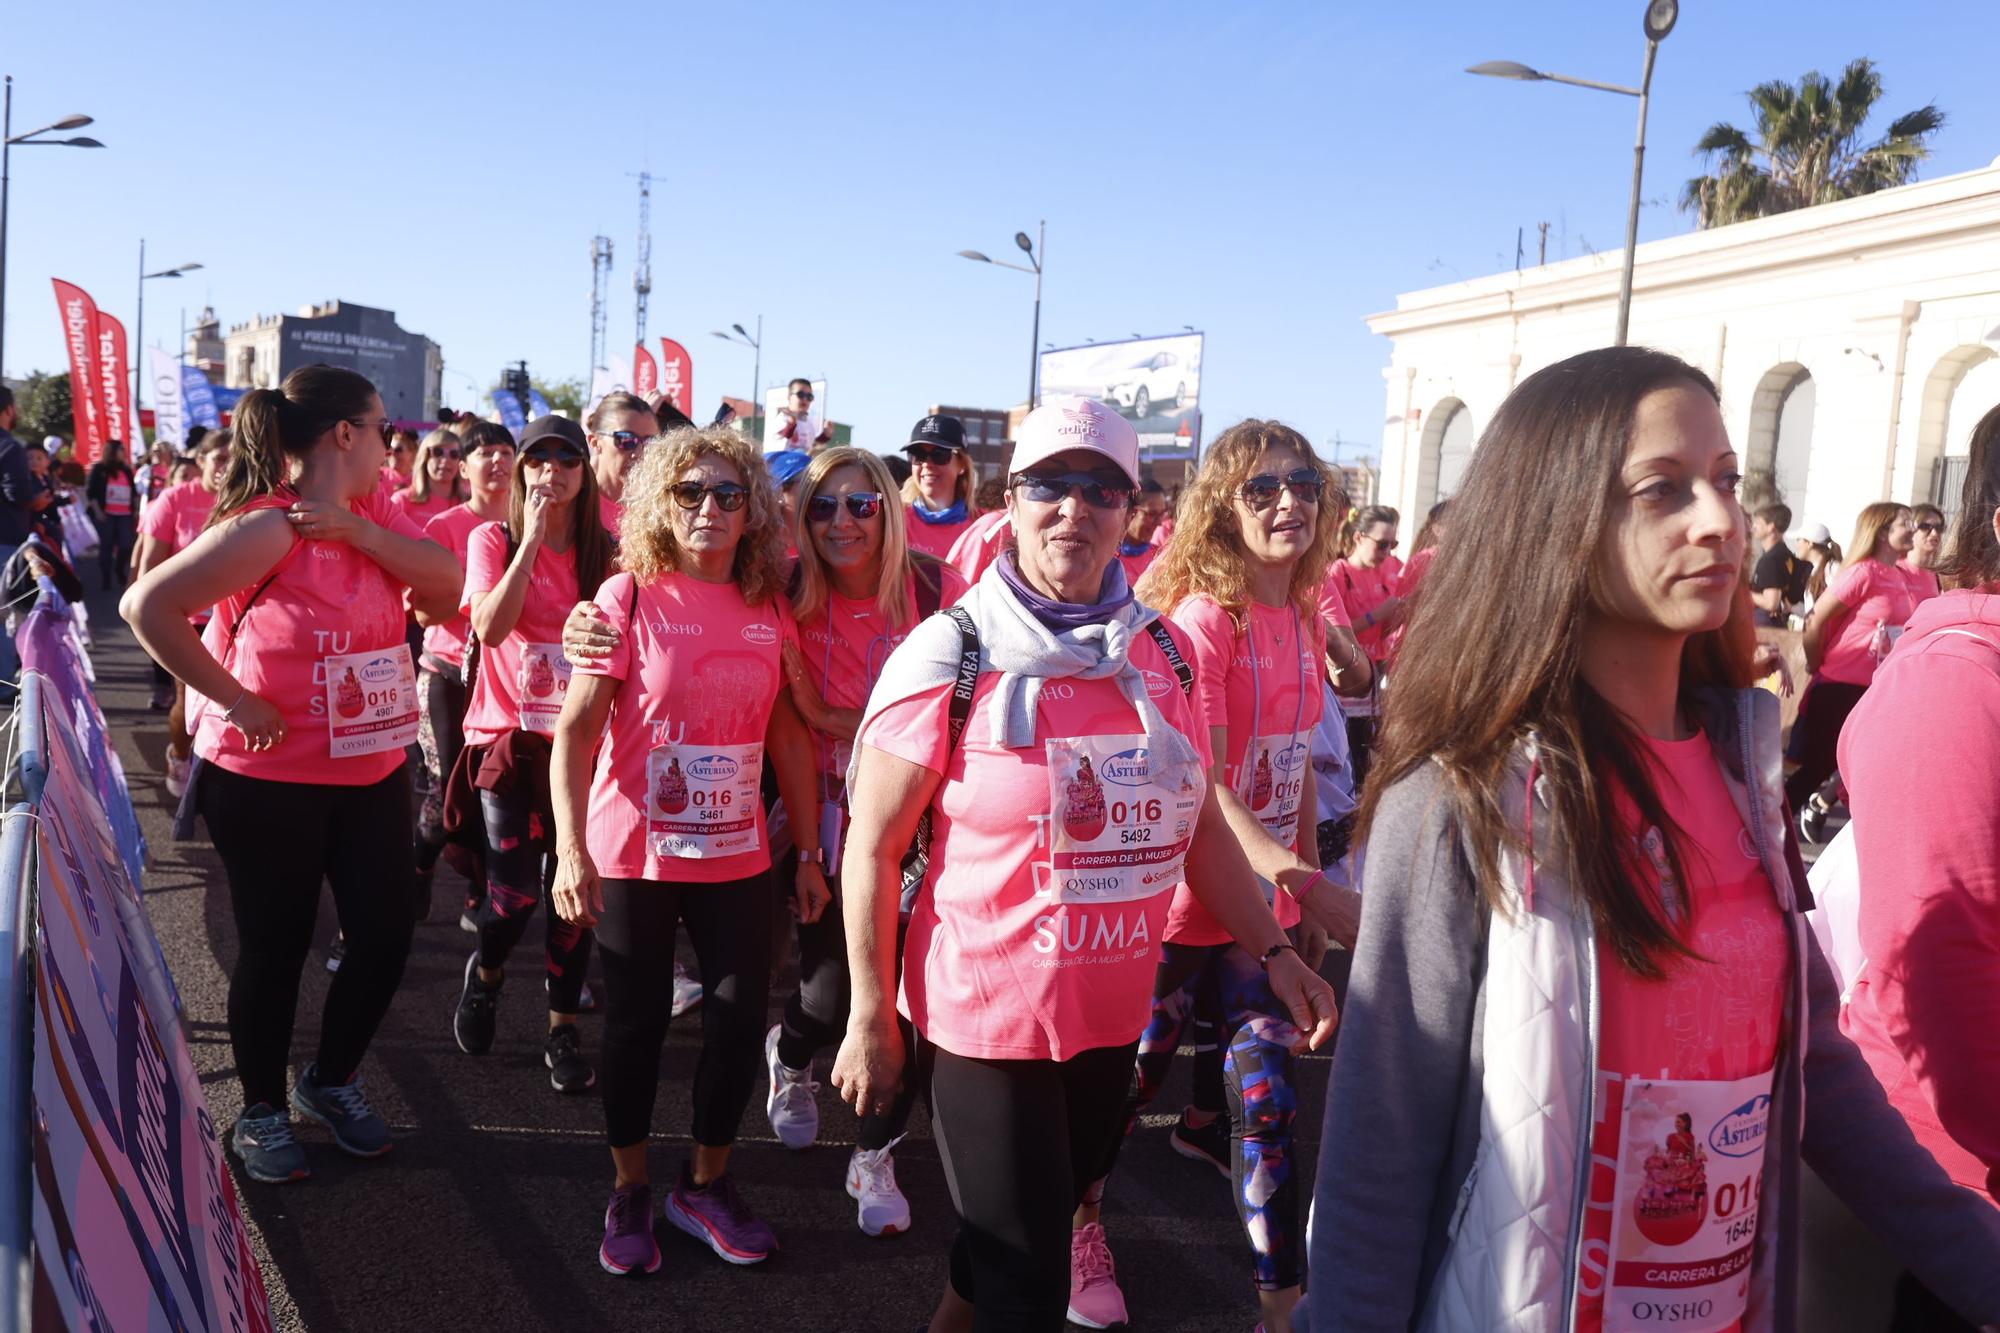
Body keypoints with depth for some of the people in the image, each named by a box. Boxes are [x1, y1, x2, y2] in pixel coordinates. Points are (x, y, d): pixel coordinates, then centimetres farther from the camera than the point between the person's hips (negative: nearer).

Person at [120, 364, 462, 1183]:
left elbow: (447, 579, -10)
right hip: (270, 780, -6)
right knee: (276, 947, 8)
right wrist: (235, 699, -20)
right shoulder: (269, 527, -19)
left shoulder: (373, 512, 3)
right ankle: (261, 1110, 30)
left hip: (374, 772, 7)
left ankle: (332, 1082, 34)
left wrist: (355, 531, -20)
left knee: (386, 937, 9)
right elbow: (148, 606, -23)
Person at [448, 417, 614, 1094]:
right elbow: (490, 627, -17)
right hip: (509, 735, -2)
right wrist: (532, 538, -16)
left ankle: (563, 1029, 18)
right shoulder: (493, 539, 0)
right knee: (514, 894, -7)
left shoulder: (603, 550, 5)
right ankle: (486, 970, 28)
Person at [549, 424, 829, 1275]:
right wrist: (571, 849, -19)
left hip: (737, 857, 3)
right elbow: (575, 731, -11)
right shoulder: (630, 597, -8)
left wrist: (809, 853, 6)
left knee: (741, 1021, 6)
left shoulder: (769, 608, 2)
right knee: (636, 1024, 9)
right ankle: (630, 1191, 29)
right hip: (634, 856, -3)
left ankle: (707, 1184, 28)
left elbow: (789, 737, 7)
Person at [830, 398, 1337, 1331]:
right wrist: (871, 1019, -9)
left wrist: (1274, 953, 4)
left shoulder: (1158, 651, 2)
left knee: (1054, 1212, 23)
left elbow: (1197, 823, 10)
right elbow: (873, 848, -10)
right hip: (986, 1017, -5)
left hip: (1113, 1015, 5)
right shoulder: (950, 655, -13)